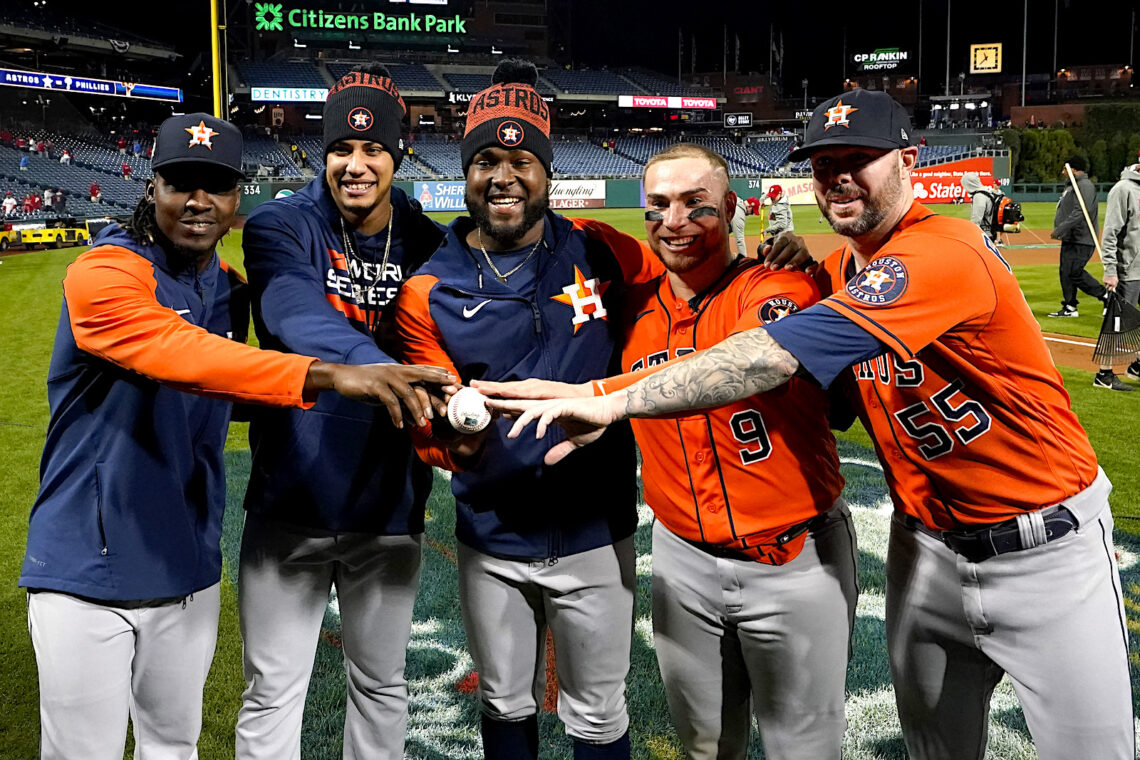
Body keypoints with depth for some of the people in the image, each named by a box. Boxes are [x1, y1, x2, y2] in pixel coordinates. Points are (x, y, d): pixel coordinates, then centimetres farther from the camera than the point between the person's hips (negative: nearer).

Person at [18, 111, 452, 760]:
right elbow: (181, 354, -35)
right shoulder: (104, 273, -16)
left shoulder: (231, 293, 7)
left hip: (188, 569, 6)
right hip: (87, 572, -6)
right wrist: (326, 374, -48)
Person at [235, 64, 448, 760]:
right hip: (290, 504, -2)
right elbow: (300, 318, -28)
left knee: (383, 685, 19)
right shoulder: (281, 228, -8)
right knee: (272, 694, 9)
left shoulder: (429, 246, 1)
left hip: (391, 508, 2)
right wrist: (377, 369, -47)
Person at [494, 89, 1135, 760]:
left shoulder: (944, 254, -26)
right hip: (927, 546, 7)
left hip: (1045, 547, -7)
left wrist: (613, 402, -40)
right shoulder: (839, 272, 3)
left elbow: (772, 358, -36)